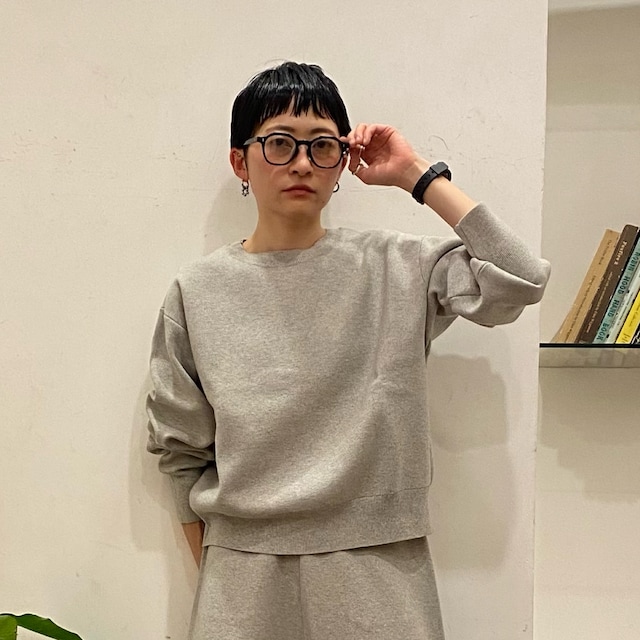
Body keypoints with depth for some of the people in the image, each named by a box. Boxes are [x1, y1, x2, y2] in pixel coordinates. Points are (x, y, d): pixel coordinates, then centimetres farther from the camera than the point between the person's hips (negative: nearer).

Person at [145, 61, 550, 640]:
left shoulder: (394, 270, -1)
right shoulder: (198, 292, 0)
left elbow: (520, 279, -15)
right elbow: (180, 451, 6)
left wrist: (418, 176, -8)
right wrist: (213, 573, 5)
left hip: (377, 573, 0)